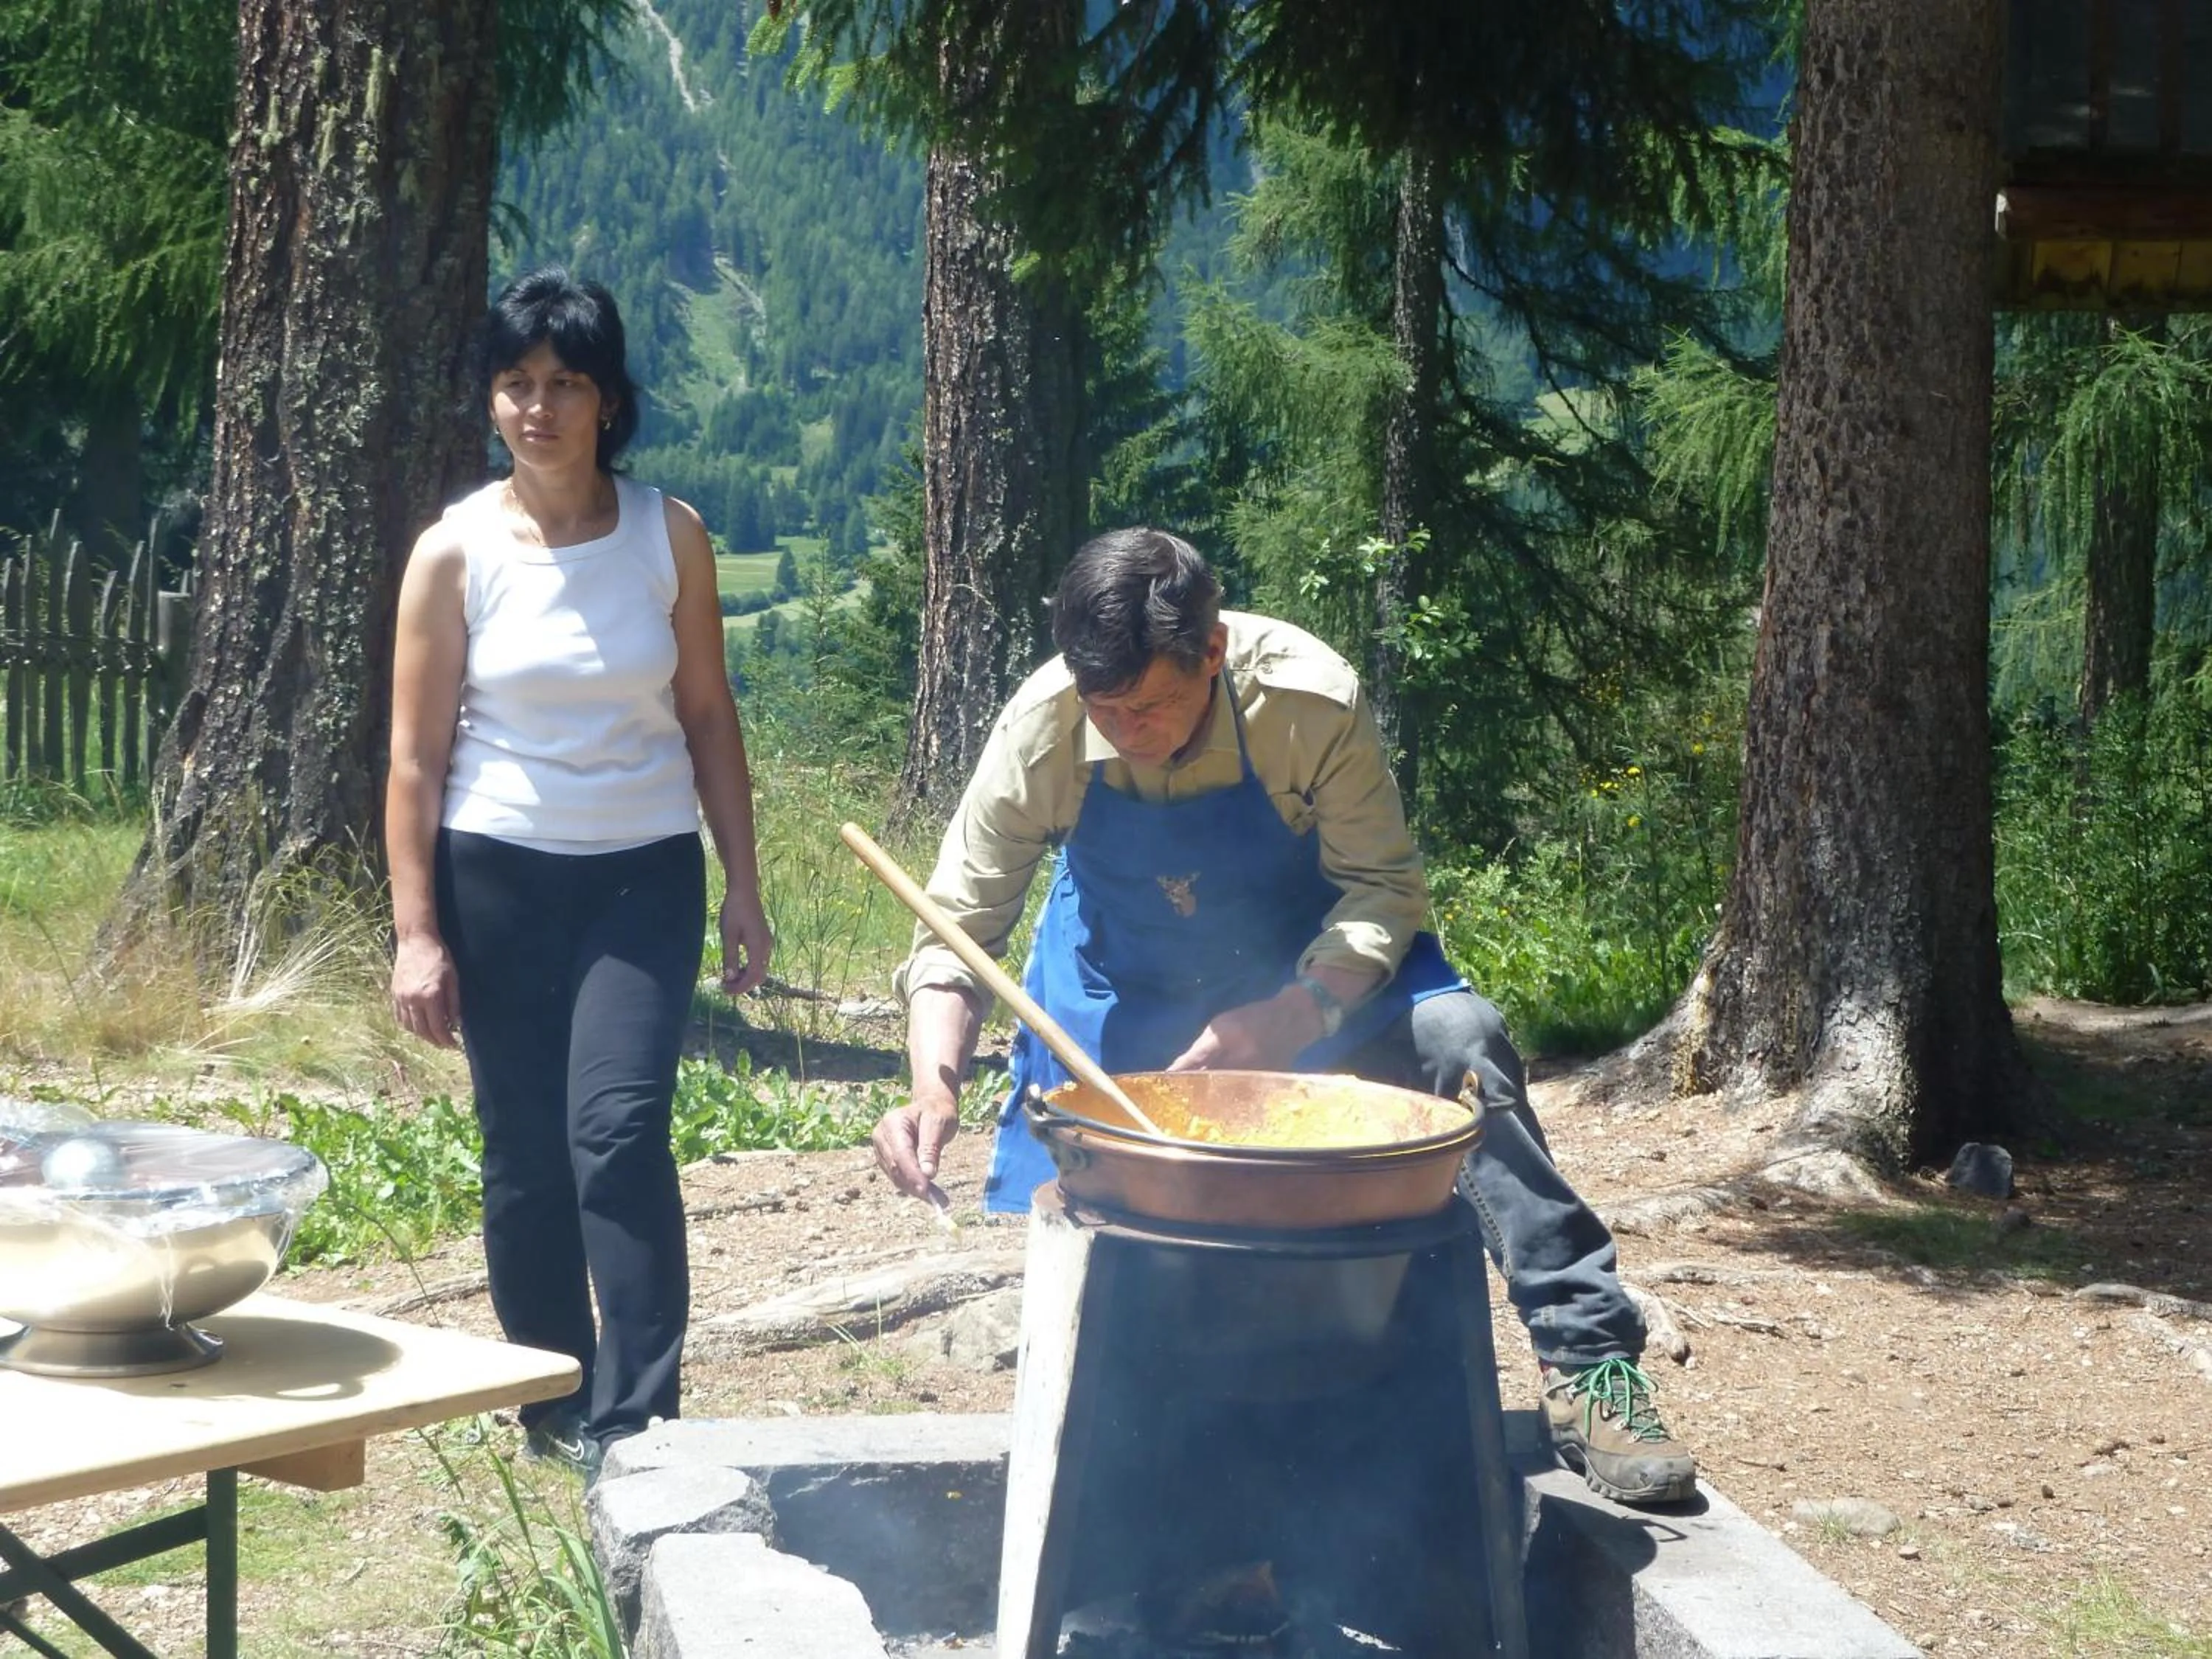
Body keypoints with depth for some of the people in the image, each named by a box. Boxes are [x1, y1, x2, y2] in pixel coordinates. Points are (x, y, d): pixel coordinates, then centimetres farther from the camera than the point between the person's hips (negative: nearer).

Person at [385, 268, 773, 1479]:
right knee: (524, 1155, 5)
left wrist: (743, 882, 4)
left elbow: (707, 716, 6)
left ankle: (630, 1423, -12)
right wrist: (415, 933, -5)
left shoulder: (668, 536, -1)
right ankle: (551, 1402, 21)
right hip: (500, 877, 0)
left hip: (644, 874, 0)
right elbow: (416, 755, -2)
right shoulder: (456, 552, -5)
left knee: (618, 1131, -14)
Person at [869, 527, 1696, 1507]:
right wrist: (935, 1086, -38)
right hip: (1128, 983, 2)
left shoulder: (1309, 701, -31)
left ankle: (1586, 1359, -24)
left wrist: (1284, 1021, -40)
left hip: (1307, 967, -2)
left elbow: (1386, 889, -23)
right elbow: (956, 936, -20)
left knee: (1457, 1041, -28)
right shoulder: (1040, 731, -26)